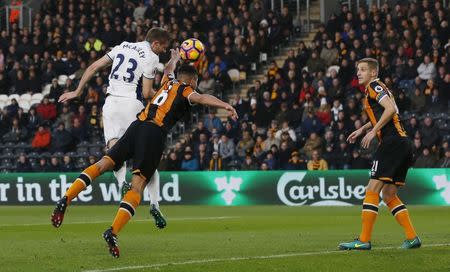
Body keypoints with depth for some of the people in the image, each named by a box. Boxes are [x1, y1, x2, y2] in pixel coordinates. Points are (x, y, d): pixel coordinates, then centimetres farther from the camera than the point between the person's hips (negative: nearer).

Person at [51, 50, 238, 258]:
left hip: (137, 126, 6)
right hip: (155, 132, -6)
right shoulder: (186, 91, 11)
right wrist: (225, 106, -23)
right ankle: (113, 232, -27)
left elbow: (168, 71, 52)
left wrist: (174, 59, 72)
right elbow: (202, 98, -11)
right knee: (138, 185, -11)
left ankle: (66, 198, -15)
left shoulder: (167, 83, 28)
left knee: (104, 164, 4)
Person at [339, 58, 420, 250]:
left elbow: (390, 109, -19)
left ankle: (364, 240, -13)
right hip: (403, 144, 10)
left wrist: (373, 131, -17)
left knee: (372, 190, -11)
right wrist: (362, 129, 34)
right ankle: (412, 238, 7)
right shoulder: (377, 89, 25)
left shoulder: (374, 86, -4)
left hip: (392, 142, -10)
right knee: (389, 195, 13)